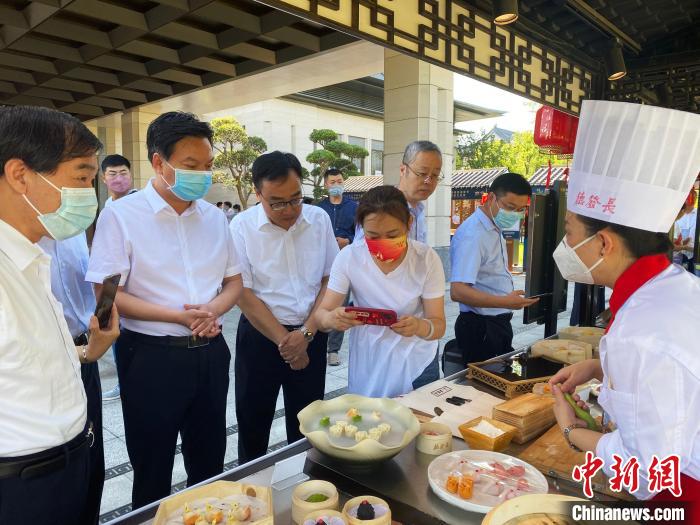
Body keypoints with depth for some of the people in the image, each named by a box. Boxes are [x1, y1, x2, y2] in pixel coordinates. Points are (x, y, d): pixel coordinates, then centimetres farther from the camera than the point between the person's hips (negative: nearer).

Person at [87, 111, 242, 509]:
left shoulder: (215, 217, 4)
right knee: (152, 472, 14)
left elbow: (234, 281, 10)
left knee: (210, 464, 20)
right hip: (151, 357, -4)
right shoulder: (121, 215, -10)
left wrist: (214, 309, -12)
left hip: (210, 353, 5)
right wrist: (177, 316, -22)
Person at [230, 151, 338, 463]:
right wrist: (283, 340, -11)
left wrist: (306, 334, -9)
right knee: (253, 426, 12)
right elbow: (243, 293, -10)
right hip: (260, 335, -2)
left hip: (311, 335, 2)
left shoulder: (319, 219, -2)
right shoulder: (242, 227, -9)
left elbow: (330, 281, 0)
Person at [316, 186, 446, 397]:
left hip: (417, 367, 0)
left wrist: (419, 326, -38)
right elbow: (322, 313, -14)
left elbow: (438, 325, -15)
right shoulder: (349, 257, -16)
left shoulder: (427, 259, -17)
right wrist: (331, 318, -38)